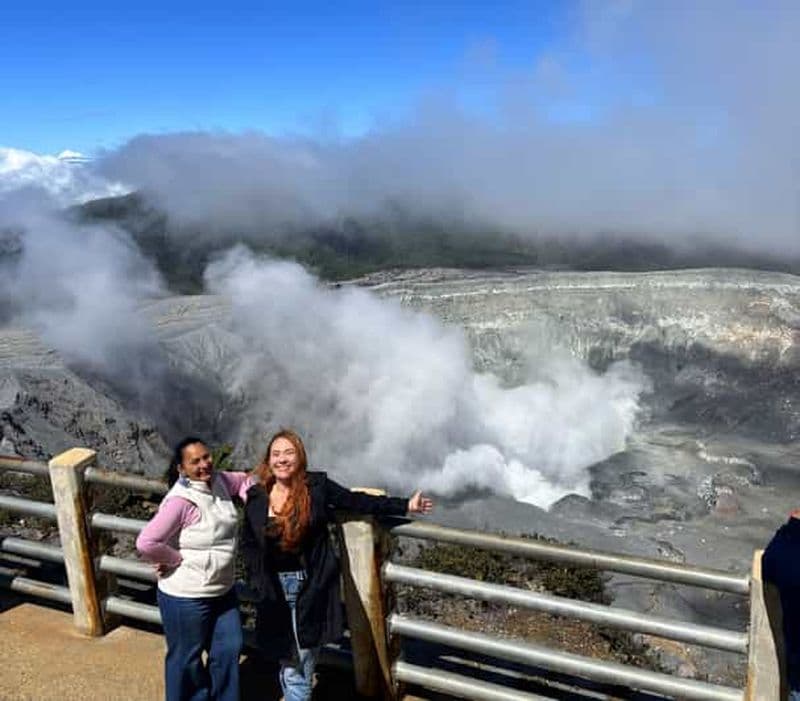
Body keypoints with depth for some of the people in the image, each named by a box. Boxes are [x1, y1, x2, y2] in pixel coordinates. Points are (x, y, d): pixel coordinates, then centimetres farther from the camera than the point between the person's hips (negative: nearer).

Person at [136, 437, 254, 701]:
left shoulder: (219, 480, -4)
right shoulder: (181, 501, -27)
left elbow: (244, 481, 17)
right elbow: (146, 542, -33)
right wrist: (176, 559, -19)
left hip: (223, 590, 8)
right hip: (187, 596, -7)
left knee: (229, 649, 19)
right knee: (187, 658, 15)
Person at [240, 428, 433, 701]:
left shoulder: (317, 486, -3)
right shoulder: (256, 497, 1)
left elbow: (357, 501, 1)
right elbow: (248, 545, 9)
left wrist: (405, 505, 0)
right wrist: (257, 583, -1)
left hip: (311, 587, -1)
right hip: (275, 588, 1)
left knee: (305, 658, 3)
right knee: (287, 658, 5)